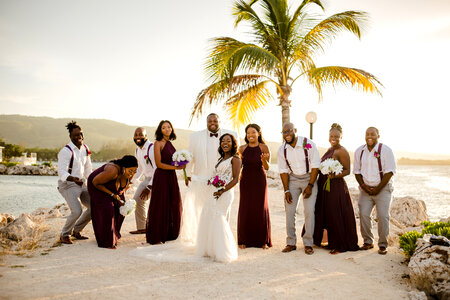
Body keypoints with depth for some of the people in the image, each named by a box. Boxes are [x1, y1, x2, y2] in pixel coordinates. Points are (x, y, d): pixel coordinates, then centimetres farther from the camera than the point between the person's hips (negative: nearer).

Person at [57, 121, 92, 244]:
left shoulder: (85, 148, 6)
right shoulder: (66, 151, -17)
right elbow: (61, 172, -26)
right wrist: (73, 178, -44)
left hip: (81, 184, 8)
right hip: (68, 185, -8)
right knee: (77, 211, -23)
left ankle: (76, 231, 24)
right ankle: (65, 234, 4)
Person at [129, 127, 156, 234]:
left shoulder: (152, 148, -22)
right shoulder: (137, 150, 7)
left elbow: (157, 169, -24)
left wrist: (149, 187, -25)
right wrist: (130, 181, 15)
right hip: (147, 178, 9)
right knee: (137, 200, 11)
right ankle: (142, 228, 24)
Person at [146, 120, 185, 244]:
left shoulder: (170, 144, 13)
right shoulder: (158, 143, -8)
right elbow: (159, 164, -14)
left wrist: (181, 163, -3)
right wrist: (176, 167, -16)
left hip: (171, 177, 7)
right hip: (161, 177, -7)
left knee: (173, 206, 11)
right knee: (160, 207, -1)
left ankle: (168, 234, 24)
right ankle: (155, 237, 10)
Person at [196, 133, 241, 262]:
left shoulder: (235, 159, -4)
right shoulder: (221, 159, 19)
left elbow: (235, 179, -12)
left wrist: (222, 191, -21)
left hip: (224, 193, -8)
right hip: (213, 191, 8)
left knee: (218, 220, -11)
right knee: (207, 219, 8)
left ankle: (222, 253, 0)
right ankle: (210, 249, 20)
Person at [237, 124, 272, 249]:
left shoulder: (264, 148, -4)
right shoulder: (242, 148, 3)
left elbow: (267, 167, -7)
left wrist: (264, 160, -28)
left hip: (260, 181, -2)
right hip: (246, 181, 2)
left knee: (261, 209, 1)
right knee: (245, 209, 1)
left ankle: (263, 241, 12)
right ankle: (244, 240, 12)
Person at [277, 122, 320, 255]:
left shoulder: (308, 144, -15)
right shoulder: (282, 150, -5)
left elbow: (315, 166, -10)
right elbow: (283, 171, 1)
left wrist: (310, 185, -13)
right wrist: (286, 190, -5)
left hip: (309, 178, -2)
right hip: (292, 179, 3)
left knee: (309, 211, -10)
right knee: (289, 210, -4)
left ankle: (308, 244, 2)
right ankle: (291, 243, 8)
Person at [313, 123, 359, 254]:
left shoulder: (342, 151, -10)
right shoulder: (329, 150, 15)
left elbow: (347, 170, -13)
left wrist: (334, 176, -27)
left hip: (336, 187, -8)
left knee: (336, 217, -2)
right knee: (324, 215, 13)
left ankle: (340, 246, 10)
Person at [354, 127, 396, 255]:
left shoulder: (385, 150, -7)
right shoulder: (359, 151, 5)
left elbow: (389, 172, -9)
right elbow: (356, 171, 9)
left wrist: (378, 189, -11)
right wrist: (363, 186, -4)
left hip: (383, 188, -3)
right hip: (365, 189, 3)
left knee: (383, 216, -7)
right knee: (363, 214, -5)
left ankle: (383, 245, 6)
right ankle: (368, 242, 11)